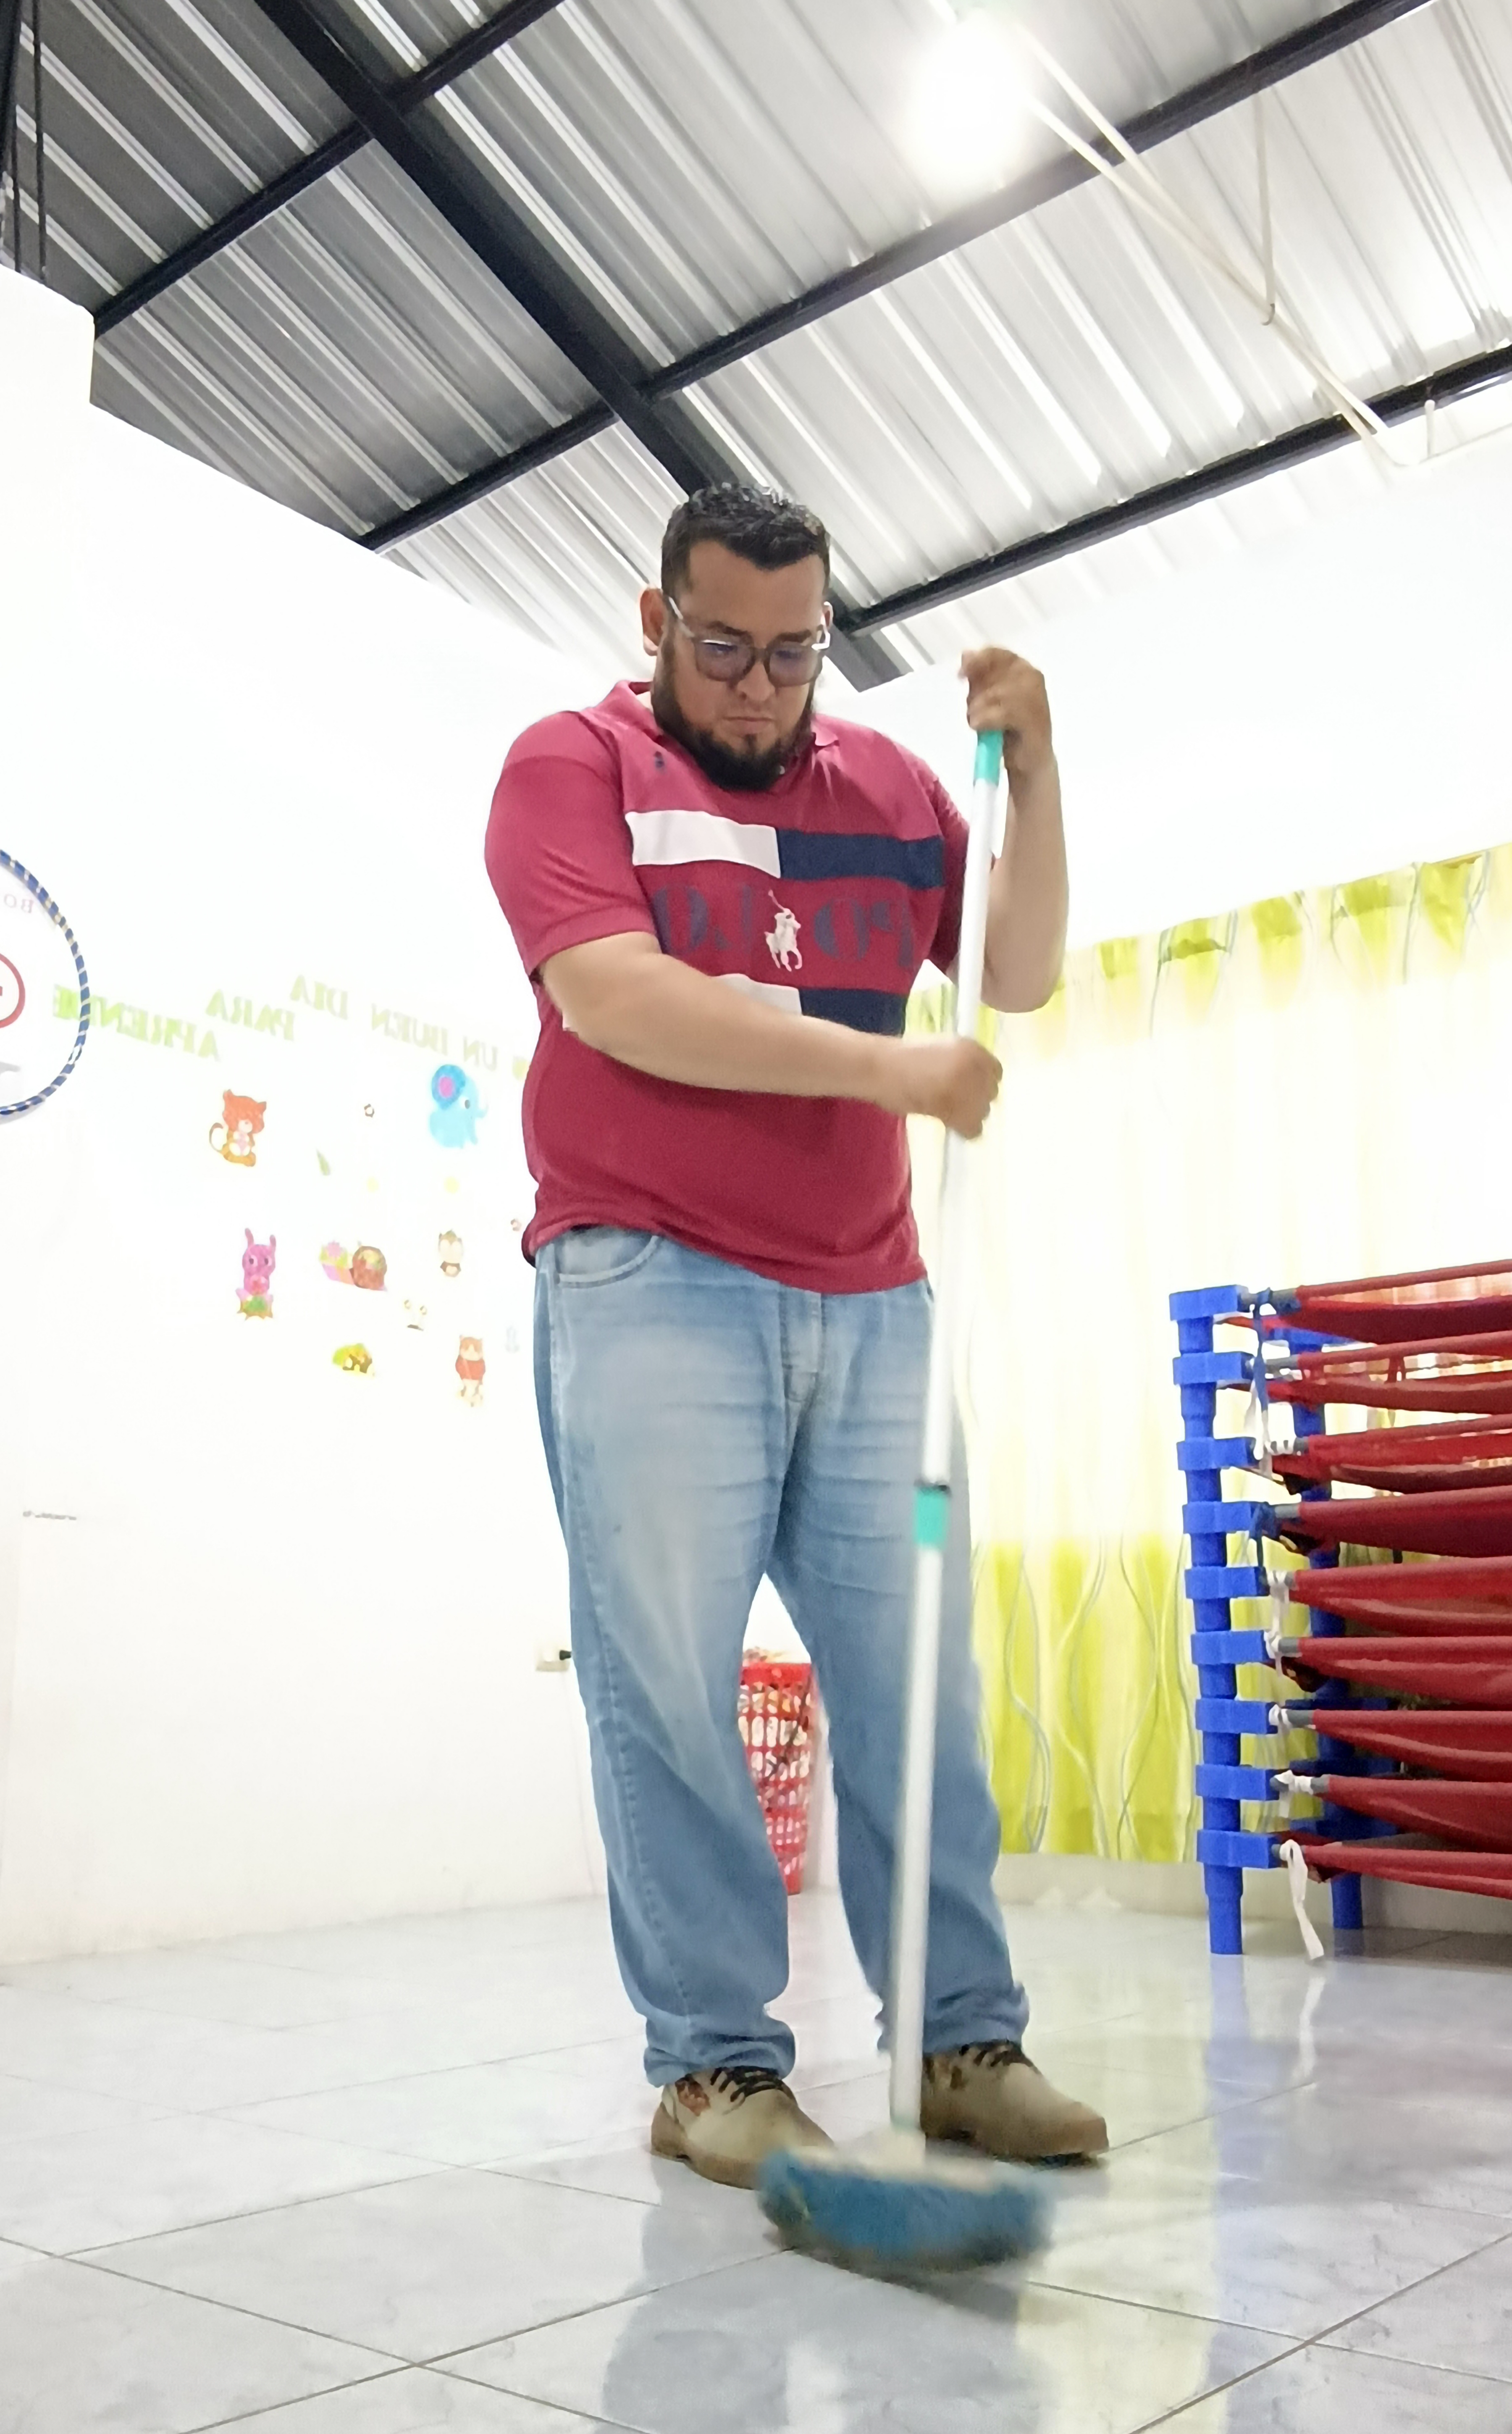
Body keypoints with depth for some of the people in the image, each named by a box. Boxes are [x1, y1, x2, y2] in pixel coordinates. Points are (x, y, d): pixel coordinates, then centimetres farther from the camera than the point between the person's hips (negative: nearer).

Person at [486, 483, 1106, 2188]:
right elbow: (610, 993, -12)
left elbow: (1019, 972, 16)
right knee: (670, 1690, -4)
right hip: (651, 1285, -4)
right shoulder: (573, 764, 3)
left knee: (917, 1684, 5)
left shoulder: (887, 784, 18)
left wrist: (1033, 762, 4)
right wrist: (882, 1066, -17)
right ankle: (714, 2061, 8)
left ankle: (966, 2042, 15)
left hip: (871, 1306, 5)